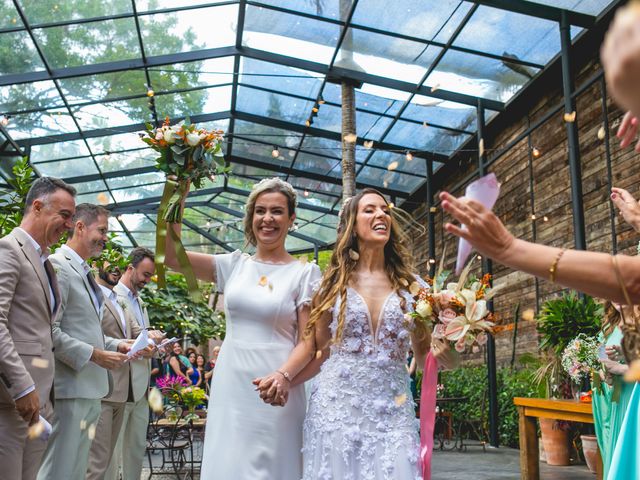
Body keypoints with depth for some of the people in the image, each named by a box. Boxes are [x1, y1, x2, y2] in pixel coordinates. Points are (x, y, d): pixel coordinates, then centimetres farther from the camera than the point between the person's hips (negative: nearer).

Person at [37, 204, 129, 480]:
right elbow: (50, 330, -19)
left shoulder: (84, 272, 17)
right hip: (70, 386, -9)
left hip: (91, 387, 9)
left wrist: (116, 345, 10)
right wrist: (95, 355, -19)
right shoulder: (58, 266, -11)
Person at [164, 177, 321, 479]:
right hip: (230, 385, 3)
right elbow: (171, 254, 0)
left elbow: (307, 341, -4)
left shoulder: (305, 273, -1)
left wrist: (284, 375, -23)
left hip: (272, 388, -3)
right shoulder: (234, 265, 7)